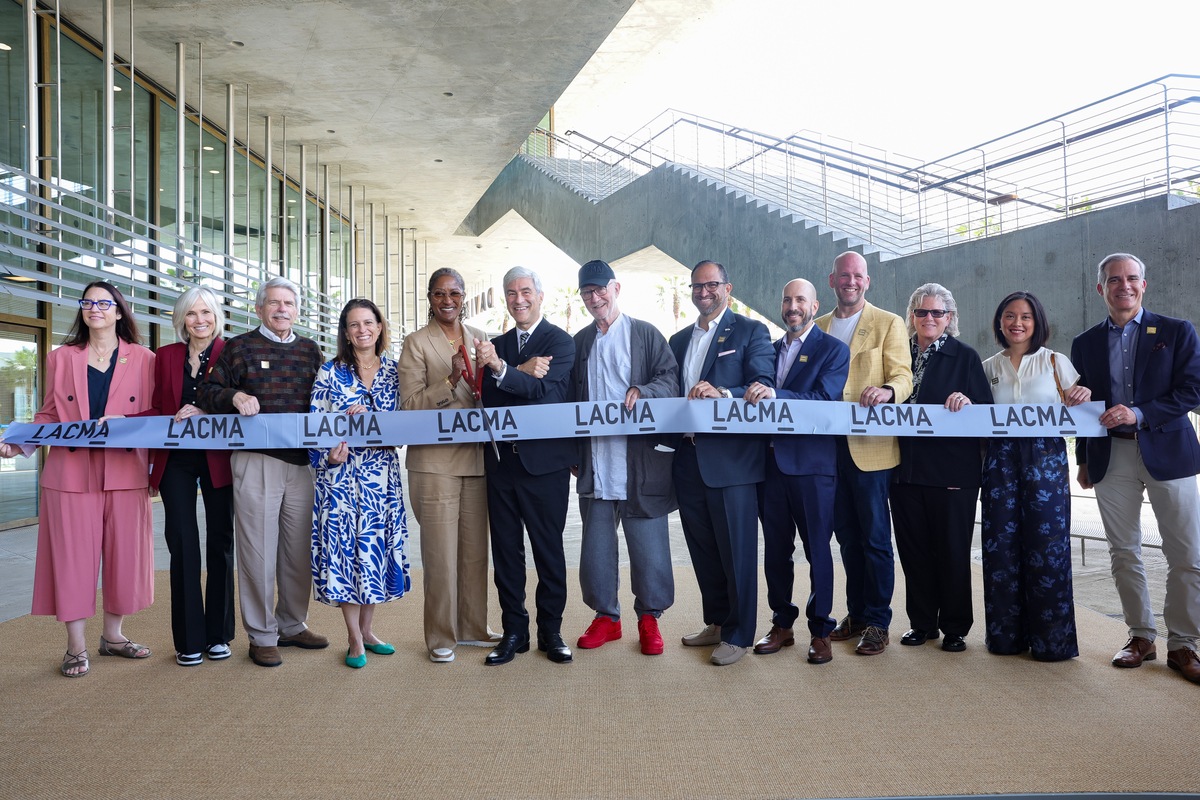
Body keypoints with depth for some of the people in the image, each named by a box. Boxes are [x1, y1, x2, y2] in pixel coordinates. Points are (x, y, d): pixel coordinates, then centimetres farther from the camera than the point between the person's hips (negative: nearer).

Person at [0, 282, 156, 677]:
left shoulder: (143, 359, 8)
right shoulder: (61, 358, 11)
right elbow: (50, 415, 12)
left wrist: (141, 444, -1)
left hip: (126, 473, 0)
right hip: (71, 473, 0)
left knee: (124, 554, 5)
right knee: (72, 555, 1)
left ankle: (113, 635, 23)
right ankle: (76, 646, 13)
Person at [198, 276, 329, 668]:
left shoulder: (311, 351, 15)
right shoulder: (239, 347, 7)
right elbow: (208, 392, 6)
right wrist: (234, 396, -14)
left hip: (303, 462, 4)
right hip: (256, 462, -3)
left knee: (300, 549, 9)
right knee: (258, 550, 0)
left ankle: (292, 625, 26)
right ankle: (261, 636, 13)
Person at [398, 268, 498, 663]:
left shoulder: (480, 338, 13)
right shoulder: (416, 343, -1)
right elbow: (409, 405, -8)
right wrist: (451, 381, -19)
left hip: (476, 457, 5)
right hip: (435, 460, -4)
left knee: (475, 548, 11)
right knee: (440, 552, -1)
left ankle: (472, 627, 26)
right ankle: (440, 637, 13)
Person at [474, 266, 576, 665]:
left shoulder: (560, 341, -2)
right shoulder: (498, 345, 13)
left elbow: (547, 392, -18)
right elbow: (489, 398, 2)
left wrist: (501, 368, -29)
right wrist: (523, 372, -13)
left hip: (545, 463, -4)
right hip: (503, 462, 5)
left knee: (548, 549, 5)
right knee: (506, 550, 9)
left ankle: (551, 630, 19)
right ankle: (514, 630, 21)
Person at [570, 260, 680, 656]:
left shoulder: (646, 334, 4)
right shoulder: (579, 342, 16)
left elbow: (670, 379, -3)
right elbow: (570, 398, 17)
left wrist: (642, 392, -23)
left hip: (640, 460, -4)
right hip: (595, 463, 4)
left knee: (648, 544, 0)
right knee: (596, 542, 9)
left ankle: (649, 618, 17)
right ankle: (605, 616, 24)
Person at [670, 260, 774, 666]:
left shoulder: (750, 331, 0)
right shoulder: (679, 340, 19)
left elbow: (764, 386, -12)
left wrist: (722, 394, -28)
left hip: (732, 460, -6)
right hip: (689, 459, 6)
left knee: (737, 551, 1)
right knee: (703, 550, 14)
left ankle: (738, 635, 13)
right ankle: (716, 622, 29)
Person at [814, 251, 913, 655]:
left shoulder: (888, 324, 2)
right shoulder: (819, 326, 16)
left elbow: (903, 378, -6)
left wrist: (887, 390, -28)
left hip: (870, 445, -4)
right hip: (831, 445, 5)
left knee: (875, 538, -1)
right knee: (847, 535, 12)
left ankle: (877, 623, 9)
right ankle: (856, 615, 22)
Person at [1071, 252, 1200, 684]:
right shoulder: (1085, 344, 11)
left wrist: (1139, 413, -17)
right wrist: (1084, 460, 13)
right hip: (1111, 458, 2)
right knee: (1124, 552, 7)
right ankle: (1141, 636, 19)